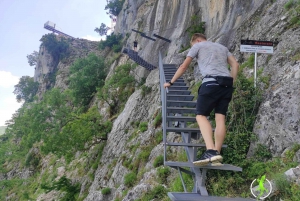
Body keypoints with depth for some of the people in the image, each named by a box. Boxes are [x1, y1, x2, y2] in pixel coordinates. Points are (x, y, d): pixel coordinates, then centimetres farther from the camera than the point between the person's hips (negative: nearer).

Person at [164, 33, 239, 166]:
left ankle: (211, 151, -24)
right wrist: (231, 83, 20)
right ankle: (216, 156, -4)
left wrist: (171, 82, 23)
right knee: (220, 118, 0)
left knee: (201, 116, -6)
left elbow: (183, 67, 15)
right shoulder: (222, 47, 31)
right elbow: (235, 65, 19)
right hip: (226, 84, 6)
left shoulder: (198, 46, 17)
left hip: (211, 82, -6)